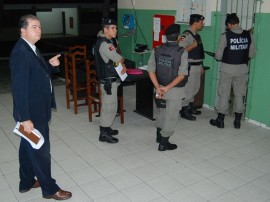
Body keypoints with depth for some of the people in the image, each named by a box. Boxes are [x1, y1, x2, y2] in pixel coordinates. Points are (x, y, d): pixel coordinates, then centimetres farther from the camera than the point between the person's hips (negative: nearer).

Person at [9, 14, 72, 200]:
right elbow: (19, 88, -26)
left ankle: (27, 182, 37)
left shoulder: (31, 49, 8)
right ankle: (50, 189, 20)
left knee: (29, 147, 20)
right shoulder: (20, 52, -22)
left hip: (36, 109, 10)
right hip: (32, 112, -10)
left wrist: (50, 65, 3)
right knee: (41, 149, 4)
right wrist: (25, 118, -26)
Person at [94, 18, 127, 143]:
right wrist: (123, 61, 2)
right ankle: (104, 134, 7)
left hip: (108, 79, 10)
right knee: (110, 107, -3)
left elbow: (117, 59, 13)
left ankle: (105, 128, 33)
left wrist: (123, 66, -4)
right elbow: (119, 59, -20)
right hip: (109, 81, -10)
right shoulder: (104, 44, -21)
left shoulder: (106, 41, 12)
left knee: (107, 106, 19)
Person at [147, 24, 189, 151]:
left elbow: (151, 71, -7)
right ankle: (163, 143, 18)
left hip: (159, 88, 5)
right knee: (171, 116, 10)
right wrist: (168, 88, -19)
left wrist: (158, 87, -12)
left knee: (162, 112, 25)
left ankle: (159, 135, 41)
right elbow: (182, 75, -20)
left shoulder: (156, 50, -2)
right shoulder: (182, 52, -14)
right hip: (175, 90, -5)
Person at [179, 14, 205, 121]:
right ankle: (184, 110, 10)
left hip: (197, 66, 9)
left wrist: (201, 66, 19)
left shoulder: (197, 35, 12)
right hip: (190, 67, -9)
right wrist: (193, 45, -21)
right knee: (188, 89, -1)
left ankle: (190, 107, 32)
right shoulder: (186, 35, -16)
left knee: (195, 88, 17)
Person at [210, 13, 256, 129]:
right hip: (242, 68, 3)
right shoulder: (248, 35, -2)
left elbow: (218, 56, -9)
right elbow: (252, 54, 3)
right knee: (239, 94, 12)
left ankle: (220, 120, 14)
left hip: (228, 68, -3)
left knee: (224, 94, 7)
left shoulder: (226, 36, -12)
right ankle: (238, 121, 20)